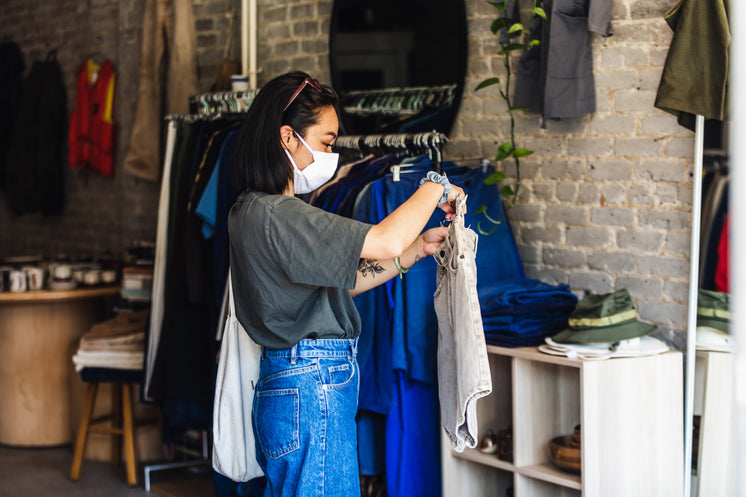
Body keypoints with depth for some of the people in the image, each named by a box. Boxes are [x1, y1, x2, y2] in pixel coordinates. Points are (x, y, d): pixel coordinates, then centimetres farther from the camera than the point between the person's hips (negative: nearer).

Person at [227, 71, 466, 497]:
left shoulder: (255, 210, 13)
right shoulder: (273, 214, -20)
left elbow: (342, 281, 17)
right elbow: (384, 242, -26)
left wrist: (420, 247, 11)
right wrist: (435, 186, -9)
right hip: (312, 389, -10)